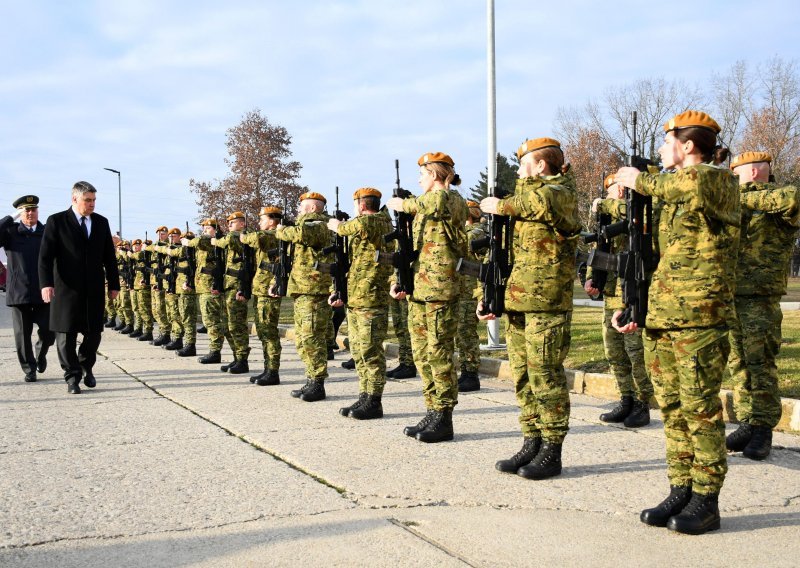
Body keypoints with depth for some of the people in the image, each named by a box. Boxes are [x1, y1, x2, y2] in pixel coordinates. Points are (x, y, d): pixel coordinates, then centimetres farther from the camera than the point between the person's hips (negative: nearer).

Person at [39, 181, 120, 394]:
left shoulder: (101, 222, 10)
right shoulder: (56, 221, -1)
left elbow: (109, 256, 12)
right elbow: (45, 255, -6)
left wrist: (113, 284, 10)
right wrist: (46, 283, -17)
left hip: (94, 289, 3)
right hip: (67, 289, -3)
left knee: (94, 332, 6)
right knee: (66, 334, 1)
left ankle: (86, 367, 30)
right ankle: (72, 377, 12)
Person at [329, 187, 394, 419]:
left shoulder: (380, 222, -7)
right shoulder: (359, 231, 21)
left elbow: (362, 225, -29)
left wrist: (339, 226, -8)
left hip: (372, 299, -10)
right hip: (353, 300, 10)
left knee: (371, 351, -6)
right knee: (359, 352, 12)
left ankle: (373, 402, -2)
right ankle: (364, 398, 18)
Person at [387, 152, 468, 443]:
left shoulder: (450, 198, -5)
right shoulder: (425, 204, 20)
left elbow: (435, 204, -30)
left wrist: (402, 203, -12)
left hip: (439, 292, -9)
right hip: (416, 292, 9)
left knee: (439, 354, -5)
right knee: (423, 356, 11)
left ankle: (443, 420, 2)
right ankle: (432, 415, 18)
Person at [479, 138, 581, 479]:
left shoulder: (561, 193, -3)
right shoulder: (524, 197, 21)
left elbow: (541, 200, -25)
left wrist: (501, 206, -6)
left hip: (546, 300, -9)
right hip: (516, 300, 9)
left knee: (545, 375, -5)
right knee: (522, 375, 10)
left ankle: (551, 453, 2)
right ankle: (531, 445, 18)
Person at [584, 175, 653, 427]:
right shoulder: (609, 219, 18)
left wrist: (603, 205, -16)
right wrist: (590, 278, 2)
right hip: (611, 296, 9)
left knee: (637, 353, -4)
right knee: (614, 354, 12)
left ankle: (642, 405, 6)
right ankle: (626, 401, 22)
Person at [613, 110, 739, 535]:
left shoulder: (719, 180, -4)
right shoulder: (670, 192, 20)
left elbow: (693, 186, -31)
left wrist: (641, 180, -15)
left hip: (698, 314, -8)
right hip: (660, 316, 8)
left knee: (699, 407, -3)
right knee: (672, 407, 9)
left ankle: (706, 502, 5)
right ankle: (681, 492, 18)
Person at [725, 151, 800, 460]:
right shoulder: (738, 205, 17)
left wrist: (748, 197, -19)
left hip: (759, 299, -7)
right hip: (729, 296, 7)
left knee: (759, 364, -6)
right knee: (738, 364, 9)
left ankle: (763, 429, 1)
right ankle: (747, 422, 17)